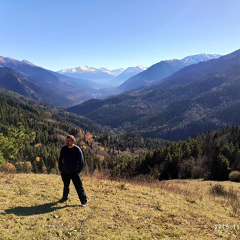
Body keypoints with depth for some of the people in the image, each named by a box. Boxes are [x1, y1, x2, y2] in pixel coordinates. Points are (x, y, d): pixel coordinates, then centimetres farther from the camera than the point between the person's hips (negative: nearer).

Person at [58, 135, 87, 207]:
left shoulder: (77, 149, -12)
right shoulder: (63, 149, 0)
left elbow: (81, 161, -7)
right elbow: (60, 159, 12)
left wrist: (78, 171, -9)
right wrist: (60, 169, 8)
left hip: (74, 172, -4)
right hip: (65, 172, 4)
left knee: (79, 187, -3)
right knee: (65, 186, 19)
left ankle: (84, 201, 7)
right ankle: (65, 197, 42)